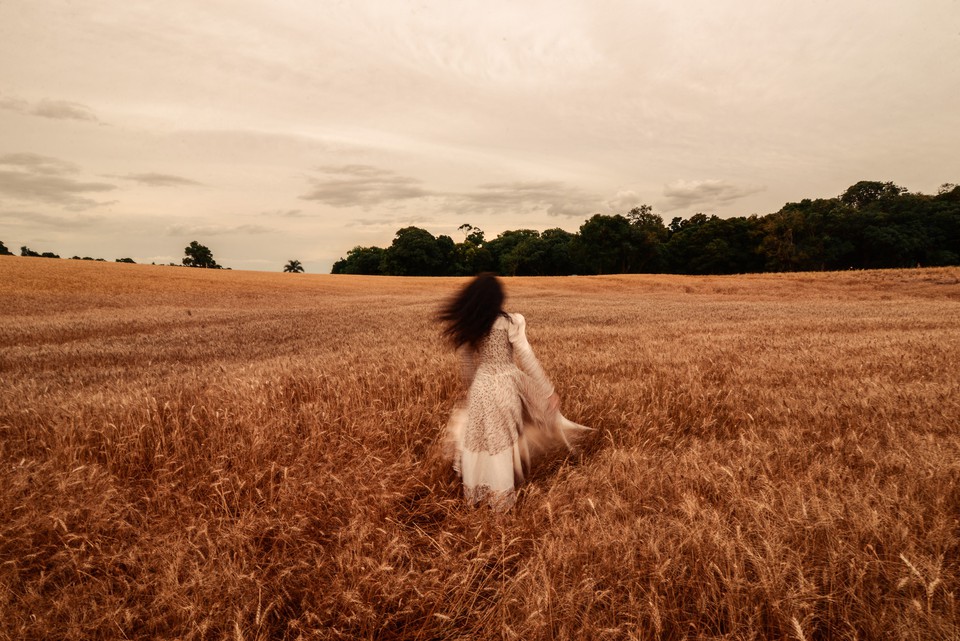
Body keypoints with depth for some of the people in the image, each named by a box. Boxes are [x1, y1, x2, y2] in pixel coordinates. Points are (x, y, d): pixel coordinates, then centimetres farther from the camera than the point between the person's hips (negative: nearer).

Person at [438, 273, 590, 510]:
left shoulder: (466, 327, -3)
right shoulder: (510, 322, -13)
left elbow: (467, 365, 6)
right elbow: (527, 359, -13)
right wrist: (549, 390, -6)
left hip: (481, 387, 2)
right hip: (506, 385, -2)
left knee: (476, 438, 17)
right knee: (502, 439, 14)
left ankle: (475, 492, 32)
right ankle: (500, 495, 30)